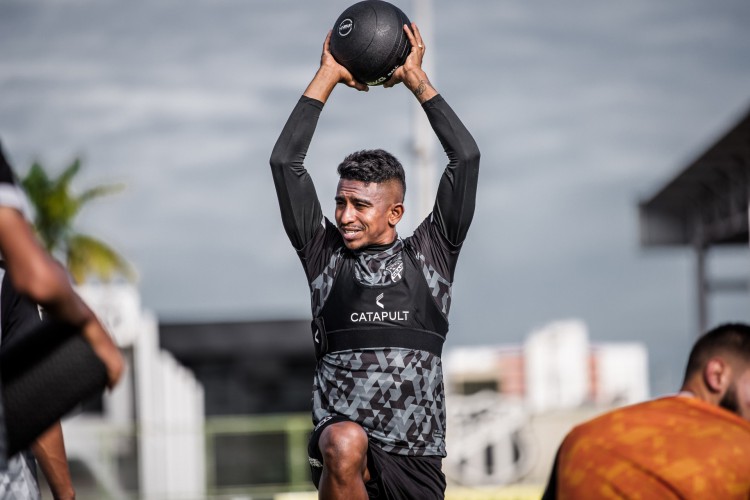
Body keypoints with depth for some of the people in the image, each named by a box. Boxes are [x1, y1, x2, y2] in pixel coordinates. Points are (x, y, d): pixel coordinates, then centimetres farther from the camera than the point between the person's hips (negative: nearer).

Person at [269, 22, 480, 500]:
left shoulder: (430, 253, 10)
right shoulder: (326, 254, 10)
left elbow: (467, 157, 5)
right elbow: (285, 162, 6)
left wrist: (418, 80, 7)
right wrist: (328, 76, 9)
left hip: (417, 458, 2)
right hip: (343, 430, -2)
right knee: (345, 445, -37)